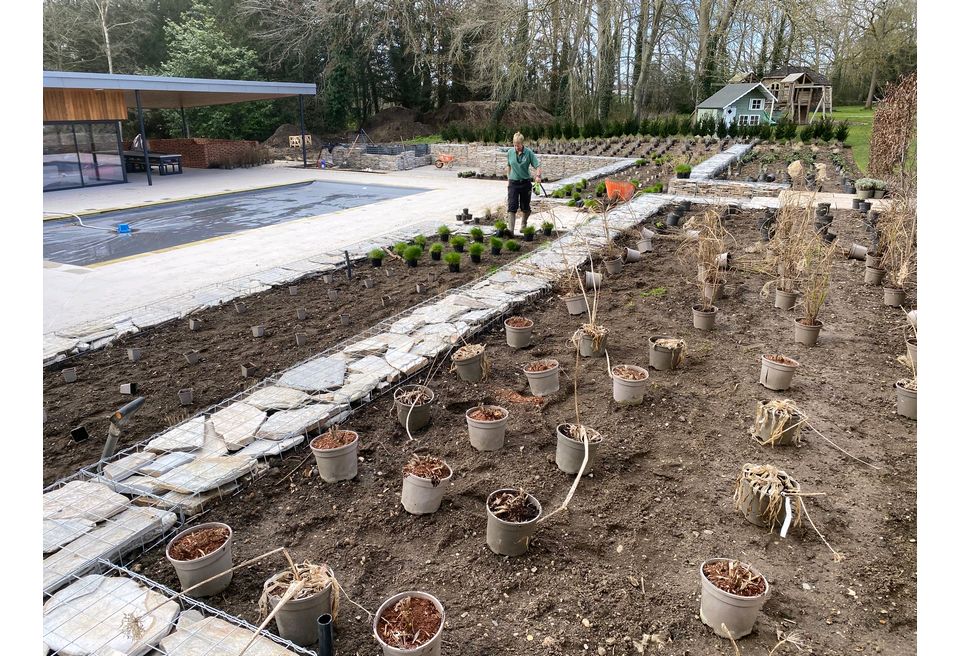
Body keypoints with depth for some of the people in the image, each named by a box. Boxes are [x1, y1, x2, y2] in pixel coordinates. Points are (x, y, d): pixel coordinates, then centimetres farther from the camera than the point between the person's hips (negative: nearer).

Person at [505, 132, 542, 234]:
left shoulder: (529, 152, -7)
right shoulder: (510, 152, 1)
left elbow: (537, 165, -8)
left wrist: (537, 176, -25)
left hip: (525, 182, -1)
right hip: (513, 183, 1)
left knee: (525, 207, 10)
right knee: (512, 206, -10)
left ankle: (523, 225, 33)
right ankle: (511, 229, -12)